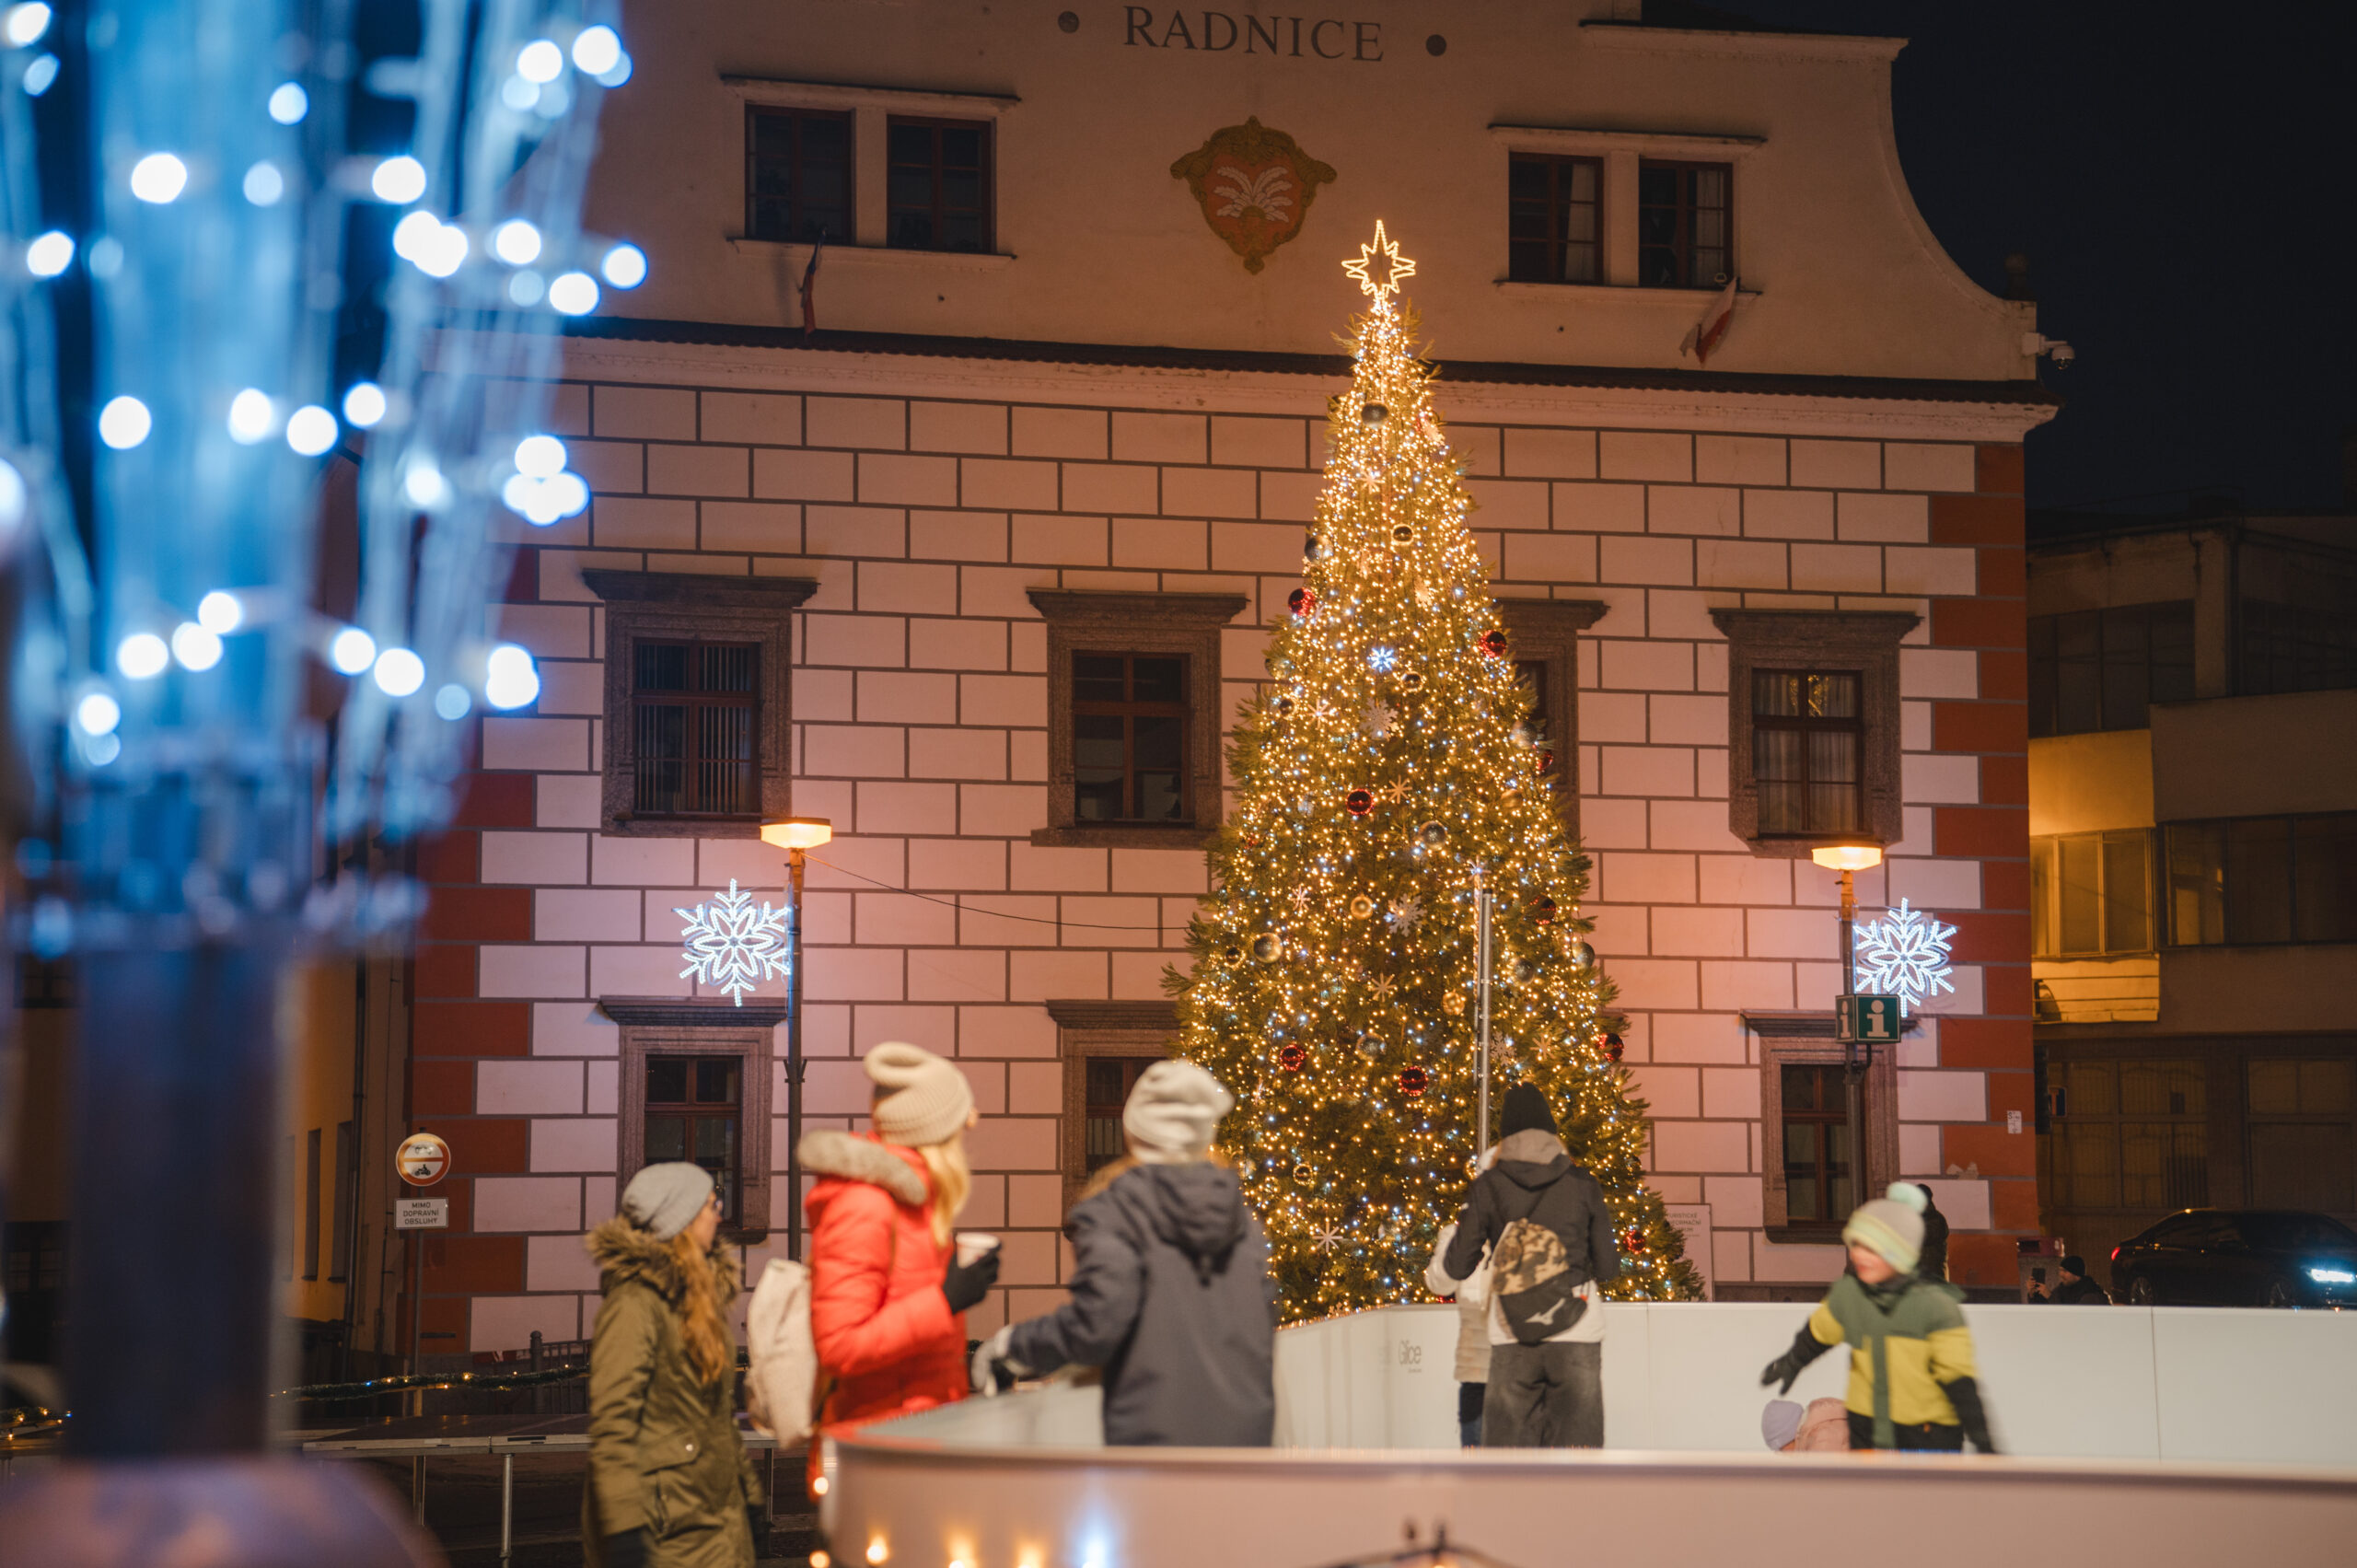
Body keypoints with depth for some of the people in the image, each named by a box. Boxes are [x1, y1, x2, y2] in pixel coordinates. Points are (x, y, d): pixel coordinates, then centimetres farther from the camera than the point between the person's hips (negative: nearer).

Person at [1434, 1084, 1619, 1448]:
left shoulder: (1487, 1188, 0)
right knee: (1574, 1444, 2)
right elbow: (1607, 1267, 3)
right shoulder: (1582, 1185, 1)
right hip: (1575, 1335, 0)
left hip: (1512, 1337, 1)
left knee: (1507, 1446, 6)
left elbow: (1456, 1269, 4)